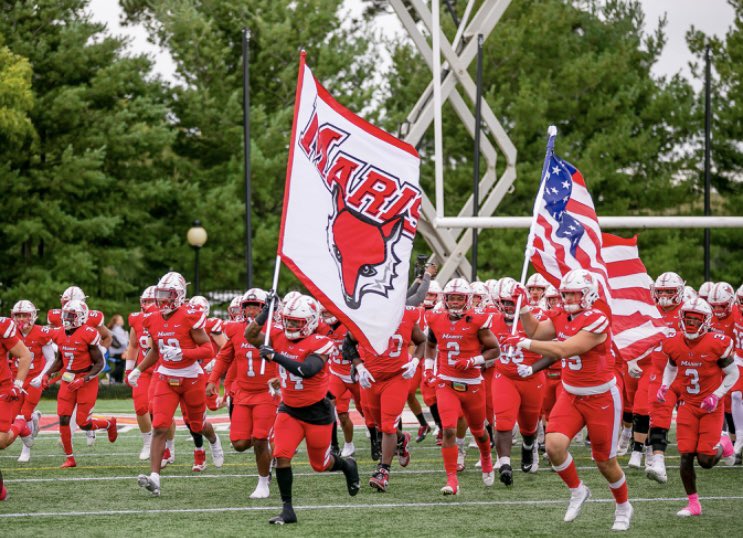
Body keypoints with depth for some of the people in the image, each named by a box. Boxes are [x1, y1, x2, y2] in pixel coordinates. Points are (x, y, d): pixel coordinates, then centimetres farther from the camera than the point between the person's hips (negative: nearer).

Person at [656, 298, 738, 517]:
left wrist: (716, 395, -16)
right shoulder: (675, 343, -3)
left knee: (706, 461, -7)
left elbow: (733, 374, -4)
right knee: (686, 456, -5)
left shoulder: (717, 344, -15)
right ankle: (693, 504, 8)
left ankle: (722, 445, 28)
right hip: (687, 406, 3)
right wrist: (665, 386, 0)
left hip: (711, 407, -3)